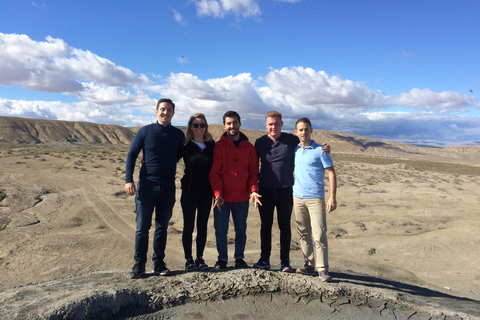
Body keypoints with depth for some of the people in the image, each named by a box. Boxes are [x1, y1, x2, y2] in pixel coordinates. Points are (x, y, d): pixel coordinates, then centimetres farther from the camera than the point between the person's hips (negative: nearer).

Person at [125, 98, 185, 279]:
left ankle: (158, 263, 21)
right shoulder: (145, 131, 1)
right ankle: (139, 264, 15)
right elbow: (132, 155, -1)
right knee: (142, 227, 2)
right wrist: (128, 180, -10)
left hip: (168, 188, 2)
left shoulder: (178, 135, 7)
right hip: (146, 186, -2)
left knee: (162, 227, 9)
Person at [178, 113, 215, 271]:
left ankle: (200, 258, 22)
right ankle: (188, 259, 16)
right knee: (188, 227, 4)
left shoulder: (212, 145, 4)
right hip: (189, 192, -2)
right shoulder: (185, 146, -2)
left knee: (202, 226, 9)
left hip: (206, 193, 2)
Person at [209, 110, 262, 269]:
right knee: (220, 229, 6)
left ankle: (239, 258, 27)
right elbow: (215, 172, -4)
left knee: (241, 229, 12)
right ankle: (222, 259, 23)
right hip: (222, 197, -1)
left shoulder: (249, 147, 5)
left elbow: (253, 171, 5)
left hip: (242, 197, 2)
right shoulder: (219, 146, 0)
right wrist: (217, 193, -16)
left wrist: (253, 190, -10)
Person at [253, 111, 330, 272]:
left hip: (285, 191, -1)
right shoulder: (260, 142, 3)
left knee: (285, 227, 6)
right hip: (265, 191, 2)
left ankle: (285, 262, 17)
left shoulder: (292, 140, -1)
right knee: (265, 226, 9)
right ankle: (264, 260, 21)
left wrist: (325, 148, -8)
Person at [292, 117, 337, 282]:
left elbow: (331, 173, -5)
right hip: (298, 197, 5)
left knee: (319, 235, -6)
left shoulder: (320, 150, -4)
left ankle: (322, 269, 3)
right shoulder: (295, 150, 10)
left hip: (315, 198, -5)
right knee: (304, 234, 11)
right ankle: (309, 265, 22)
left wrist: (332, 197, -13)